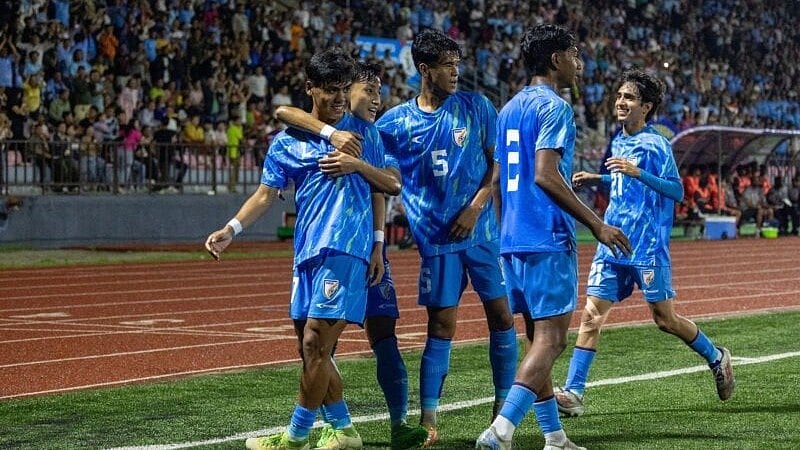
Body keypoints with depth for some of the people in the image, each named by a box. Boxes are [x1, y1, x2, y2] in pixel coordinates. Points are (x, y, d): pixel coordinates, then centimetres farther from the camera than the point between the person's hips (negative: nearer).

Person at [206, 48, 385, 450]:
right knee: (310, 350, 7)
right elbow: (266, 194, 6)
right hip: (307, 252, 5)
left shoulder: (365, 133, 6)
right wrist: (231, 229, -9)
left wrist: (377, 247, 4)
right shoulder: (287, 142, 10)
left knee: (314, 345, -11)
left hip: (345, 250, -4)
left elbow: (379, 190, 10)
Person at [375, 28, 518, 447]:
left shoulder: (476, 107, 0)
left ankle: (504, 406, 18)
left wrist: (476, 206, -10)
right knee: (441, 325, -4)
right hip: (436, 238, -1)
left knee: (500, 313, 4)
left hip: (482, 230, 1)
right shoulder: (396, 121, 0)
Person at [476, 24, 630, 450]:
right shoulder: (554, 107, -10)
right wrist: (596, 224, -16)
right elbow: (545, 175, -20)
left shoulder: (510, 108, 17)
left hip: (512, 239, 9)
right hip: (548, 240, -9)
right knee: (550, 339, -10)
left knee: (539, 339, 13)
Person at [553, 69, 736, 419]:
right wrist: (596, 180, 14)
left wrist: (637, 173, -27)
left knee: (665, 319, 3)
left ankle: (716, 358, 28)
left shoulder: (656, 144, -9)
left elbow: (676, 191, -17)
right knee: (591, 315, -4)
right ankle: (573, 394, -6)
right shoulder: (618, 142, 12)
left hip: (648, 248, -6)